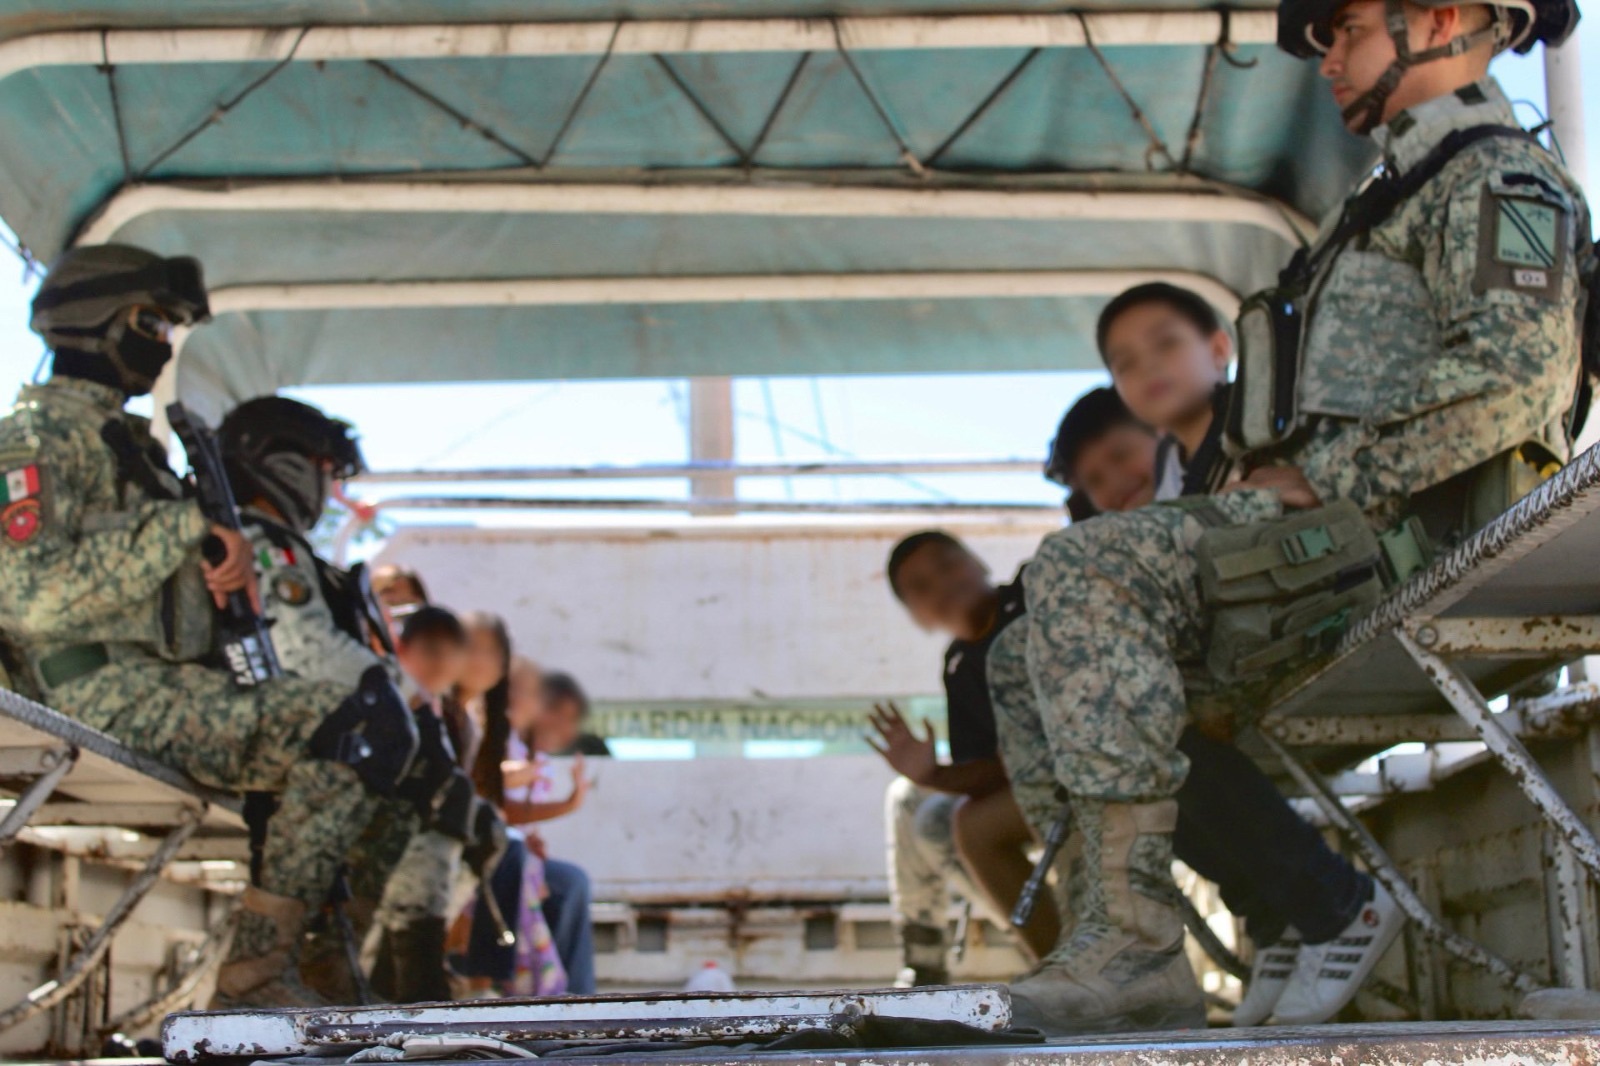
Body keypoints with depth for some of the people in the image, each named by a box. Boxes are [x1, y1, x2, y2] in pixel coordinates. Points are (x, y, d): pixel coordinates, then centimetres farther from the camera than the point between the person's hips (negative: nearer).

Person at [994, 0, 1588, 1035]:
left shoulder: (1503, 176, -3)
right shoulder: (1417, 192, 30)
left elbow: (1512, 376, -20)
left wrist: (1326, 480, -17)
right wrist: (1285, 471, 15)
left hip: (1392, 545, -10)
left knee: (1085, 570, -26)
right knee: (1027, 655, 2)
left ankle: (1139, 939, -27)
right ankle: (1113, 947, -6)